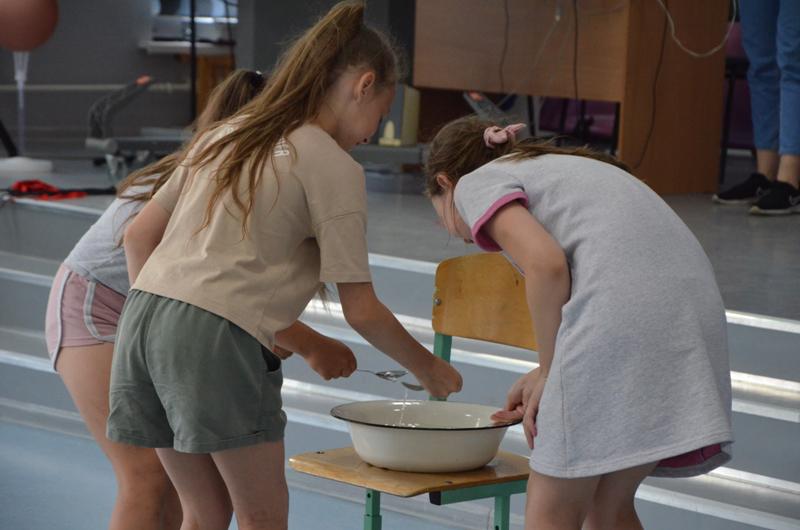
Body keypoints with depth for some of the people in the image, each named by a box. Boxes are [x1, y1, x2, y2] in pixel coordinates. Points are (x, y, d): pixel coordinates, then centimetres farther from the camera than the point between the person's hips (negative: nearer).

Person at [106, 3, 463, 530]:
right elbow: (362, 312, -1)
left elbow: (139, 235, 20)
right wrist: (430, 369, 13)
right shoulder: (335, 166, -1)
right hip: (218, 338, -7)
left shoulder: (224, 135, 21)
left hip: (142, 318, 7)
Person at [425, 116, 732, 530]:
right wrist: (545, 379, 22)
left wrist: (547, 373, 1)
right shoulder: (557, 166, 34)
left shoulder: (474, 184, 10)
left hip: (619, 318, -8)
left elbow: (547, 266, -9)